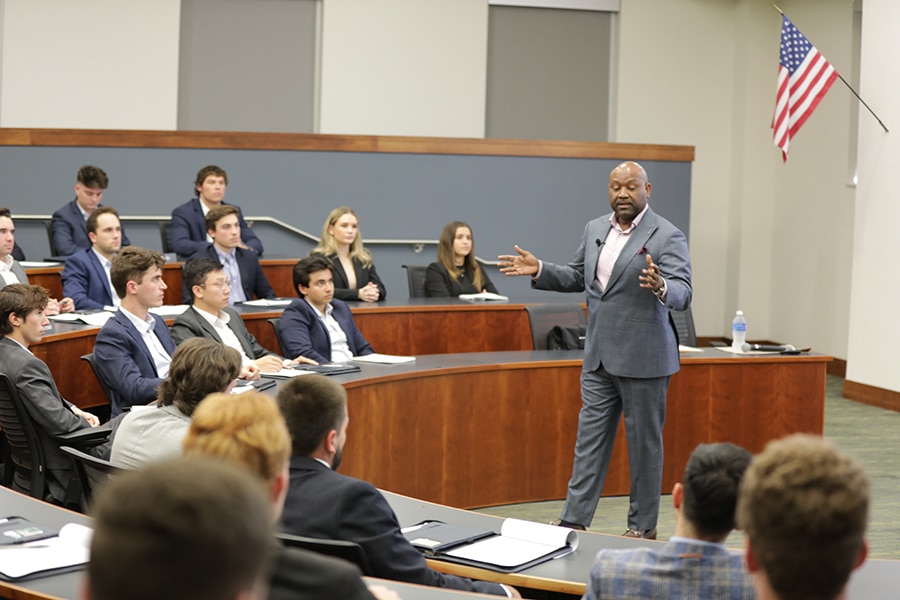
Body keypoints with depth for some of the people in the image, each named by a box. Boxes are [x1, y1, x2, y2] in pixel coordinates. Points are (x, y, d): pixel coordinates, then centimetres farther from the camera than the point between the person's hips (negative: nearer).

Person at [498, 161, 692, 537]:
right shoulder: (595, 229, 10)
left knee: (644, 442, 4)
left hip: (642, 359, -6)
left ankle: (642, 526, 15)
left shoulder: (667, 237, -11)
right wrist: (539, 270, 8)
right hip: (599, 357, 6)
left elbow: (683, 294, -19)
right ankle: (573, 520, 12)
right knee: (590, 437, 8)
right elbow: (578, 277, 21)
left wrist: (661, 287, -40)